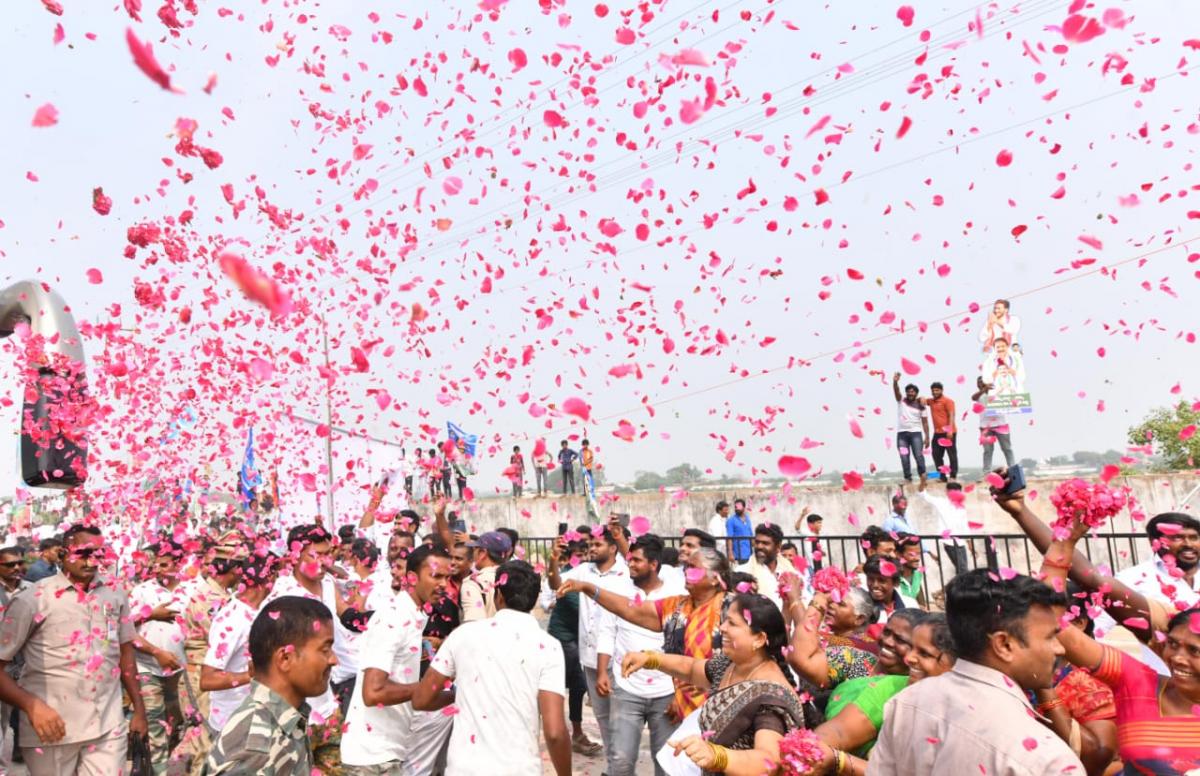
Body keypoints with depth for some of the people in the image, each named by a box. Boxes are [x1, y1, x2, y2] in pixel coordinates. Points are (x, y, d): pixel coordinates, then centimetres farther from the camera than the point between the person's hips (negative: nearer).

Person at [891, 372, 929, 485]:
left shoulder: (921, 406, 3)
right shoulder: (901, 401, 5)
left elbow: (925, 422, 4)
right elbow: (896, 391, -16)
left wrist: (927, 437, -3)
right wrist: (895, 382, -37)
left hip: (916, 433, -1)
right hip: (901, 433, 1)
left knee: (918, 455, -12)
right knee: (904, 458, 0)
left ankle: (922, 474, -5)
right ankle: (908, 477, 7)